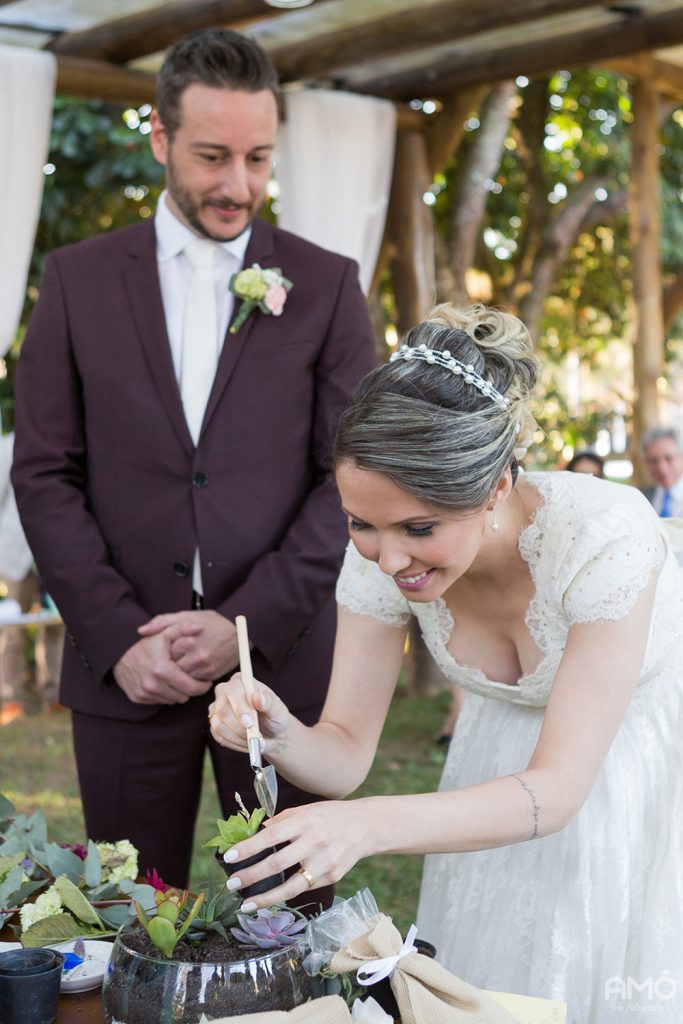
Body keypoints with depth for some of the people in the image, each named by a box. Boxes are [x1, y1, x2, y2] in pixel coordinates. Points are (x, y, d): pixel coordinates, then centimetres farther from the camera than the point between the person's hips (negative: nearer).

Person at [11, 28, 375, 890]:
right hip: (125, 667, 1)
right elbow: (45, 474, 3)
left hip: (283, 658, 0)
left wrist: (250, 623, -10)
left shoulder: (327, 286, 4)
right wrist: (119, 634, -8)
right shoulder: (77, 280, 6)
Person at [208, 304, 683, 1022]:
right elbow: (347, 752, -13)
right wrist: (279, 733, -37)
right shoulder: (380, 554, -22)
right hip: (507, 768, 4)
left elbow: (557, 789, -33)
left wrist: (367, 826, -48)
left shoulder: (606, 537, -35)